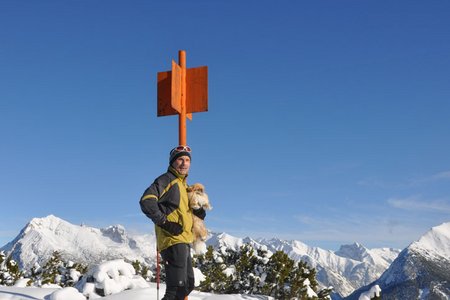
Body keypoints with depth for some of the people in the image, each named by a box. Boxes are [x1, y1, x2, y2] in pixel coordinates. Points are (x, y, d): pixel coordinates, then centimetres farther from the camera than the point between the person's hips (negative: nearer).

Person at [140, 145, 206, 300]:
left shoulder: (183, 184, 21)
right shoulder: (167, 180, -7)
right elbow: (146, 201, -20)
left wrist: (198, 212, 8)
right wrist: (165, 222, -23)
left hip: (183, 242, 10)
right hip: (173, 241, -10)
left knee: (187, 285, 17)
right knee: (177, 287, -12)